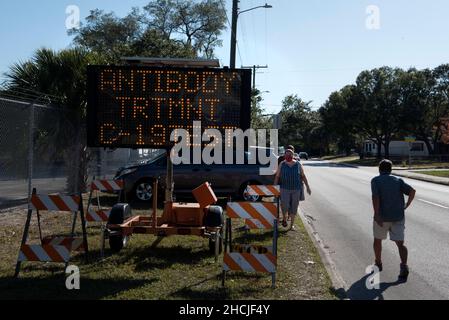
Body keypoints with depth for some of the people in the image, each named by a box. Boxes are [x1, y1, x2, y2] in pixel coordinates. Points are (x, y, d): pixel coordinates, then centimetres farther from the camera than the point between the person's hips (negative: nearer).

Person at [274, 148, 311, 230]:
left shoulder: (298, 164, 0)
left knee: (294, 207, 5)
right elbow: (277, 176, 1)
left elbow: (303, 176, 5)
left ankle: (292, 224, 20)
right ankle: (285, 219, 21)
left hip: (296, 189, 1)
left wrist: (307, 187, 3)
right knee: (285, 206, -9)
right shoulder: (282, 164, -1)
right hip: (285, 189, -1)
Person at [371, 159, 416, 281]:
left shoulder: (375, 180, -1)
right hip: (398, 216, 2)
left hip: (382, 217, -2)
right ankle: (404, 266, -18)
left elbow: (375, 197, -16)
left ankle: (378, 263, 33)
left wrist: (377, 215, -19)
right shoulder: (398, 180, 8)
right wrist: (407, 205, 7)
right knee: (400, 243, 2)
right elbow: (412, 191, -6)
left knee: (378, 239, 20)